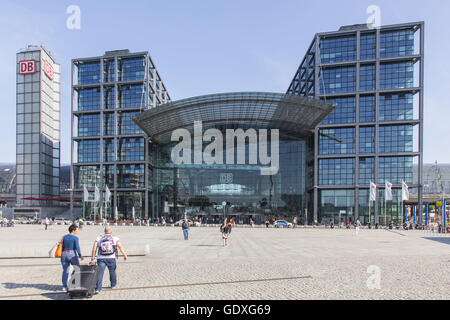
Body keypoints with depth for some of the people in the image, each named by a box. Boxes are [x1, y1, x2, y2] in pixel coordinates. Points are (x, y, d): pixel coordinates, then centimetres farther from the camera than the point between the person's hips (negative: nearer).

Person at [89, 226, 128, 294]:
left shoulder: (98, 238, 10)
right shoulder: (115, 238, 5)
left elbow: (94, 248, 0)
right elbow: (121, 247, -5)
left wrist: (93, 259, 1)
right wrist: (125, 255, -8)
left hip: (101, 258, 1)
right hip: (111, 258, 0)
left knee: (100, 273, 1)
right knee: (112, 272, 18)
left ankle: (98, 289, -8)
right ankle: (113, 285, 34)